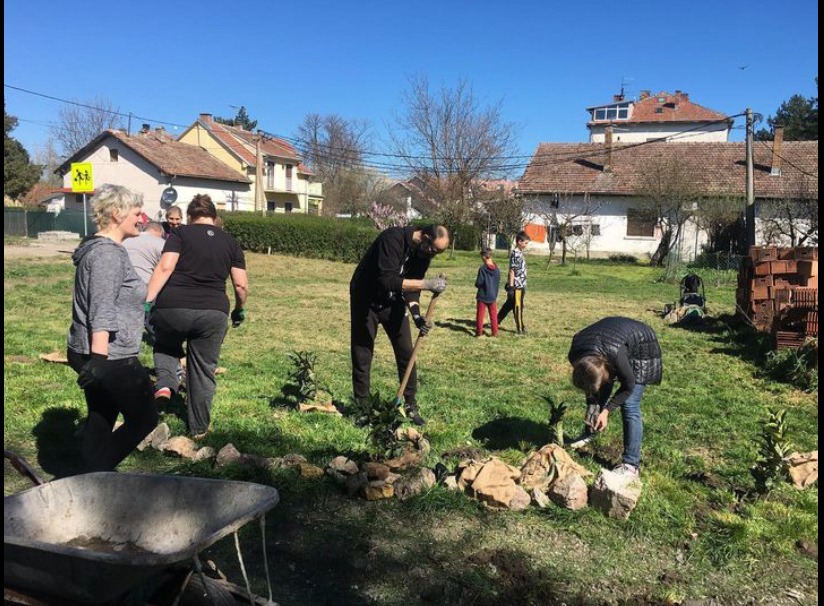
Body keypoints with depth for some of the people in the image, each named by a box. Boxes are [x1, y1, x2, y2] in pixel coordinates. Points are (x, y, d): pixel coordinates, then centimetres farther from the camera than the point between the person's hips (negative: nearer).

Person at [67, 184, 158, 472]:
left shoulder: (100, 247, 16)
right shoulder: (108, 253, -16)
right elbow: (101, 312, -24)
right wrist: (98, 358, -27)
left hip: (97, 354, 10)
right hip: (110, 356, -10)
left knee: (100, 419, 15)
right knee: (144, 418, 0)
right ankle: (98, 474, 2)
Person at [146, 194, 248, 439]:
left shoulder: (180, 233, 5)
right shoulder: (230, 242, 12)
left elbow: (165, 267, -9)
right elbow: (241, 284, 7)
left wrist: (149, 300, -11)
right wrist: (239, 309, 23)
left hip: (173, 308, -1)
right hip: (213, 313, 1)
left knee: (166, 345, 30)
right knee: (204, 371, 15)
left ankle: (165, 383, 5)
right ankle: (200, 427, 25)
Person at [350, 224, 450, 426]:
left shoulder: (423, 253, -10)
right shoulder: (393, 238, -32)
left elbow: (410, 286, -6)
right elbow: (387, 280, -40)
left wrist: (416, 314, -23)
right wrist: (426, 284, -42)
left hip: (393, 302, 6)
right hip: (366, 300, -5)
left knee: (406, 353, 3)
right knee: (362, 355, 0)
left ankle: (411, 405, 15)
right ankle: (362, 406, 15)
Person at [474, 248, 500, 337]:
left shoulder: (482, 268, -16)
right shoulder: (497, 269, -2)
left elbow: (478, 283, -16)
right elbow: (498, 283, 6)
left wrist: (476, 284, 6)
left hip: (482, 296, -4)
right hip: (493, 296, 4)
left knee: (480, 314, 7)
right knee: (493, 315, 11)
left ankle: (479, 331, 9)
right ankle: (495, 332, 13)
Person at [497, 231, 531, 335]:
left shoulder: (520, 253, 13)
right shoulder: (515, 254, -17)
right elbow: (512, 271, -19)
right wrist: (511, 287, -20)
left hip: (520, 285, 10)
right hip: (517, 286, -10)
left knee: (509, 305, 18)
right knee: (518, 307, 1)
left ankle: (496, 322, 28)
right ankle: (520, 328, 10)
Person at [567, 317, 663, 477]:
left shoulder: (615, 353, -41)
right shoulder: (575, 356, -24)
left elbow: (628, 386, -22)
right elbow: (589, 381, -4)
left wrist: (607, 411, -21)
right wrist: (593, 407, -10)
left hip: (641, 347, -6)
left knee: (629, 405, -12)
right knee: (600, 389, 7)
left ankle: (631, 465, -8)